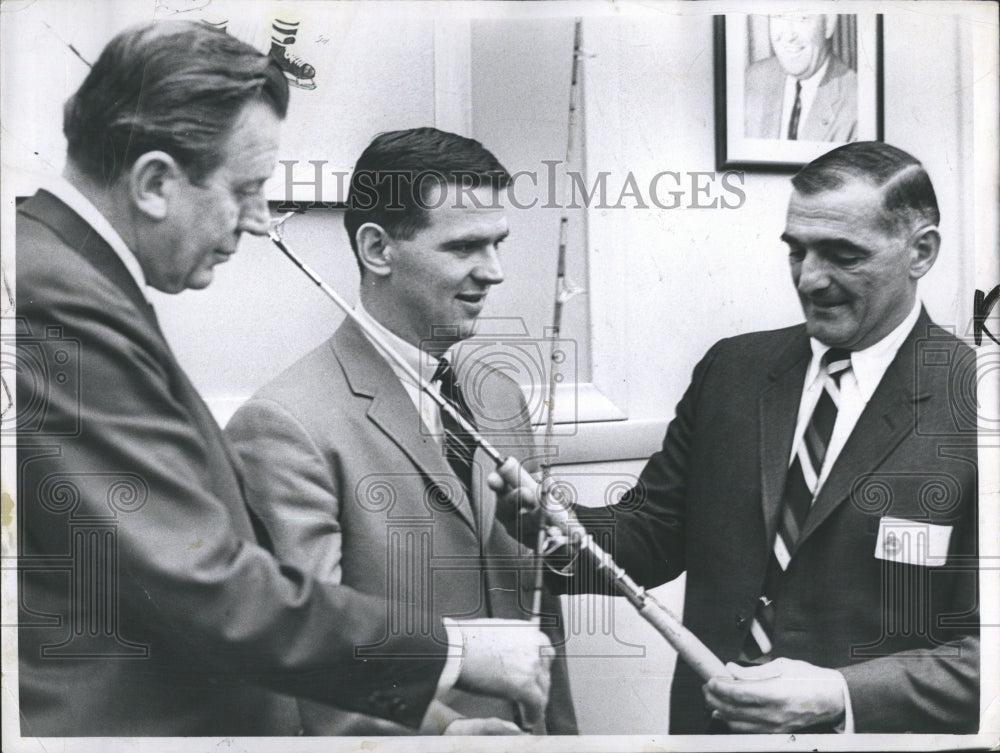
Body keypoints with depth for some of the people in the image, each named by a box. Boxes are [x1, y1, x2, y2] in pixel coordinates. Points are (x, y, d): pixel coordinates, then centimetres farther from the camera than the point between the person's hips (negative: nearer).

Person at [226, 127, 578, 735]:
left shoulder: (502, 398, 4)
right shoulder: (286, 427, -21)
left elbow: (537, 607, 8)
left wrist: (560, 730, 7)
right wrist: (437, 727, -37)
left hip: (520, 726, 7)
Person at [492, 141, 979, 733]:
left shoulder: (971, 402, -15)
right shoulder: (732, 369, -1)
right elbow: (655, 532, 1)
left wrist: (840, 698, -25)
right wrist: (557, 527, -17)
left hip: (866, 725, -4)